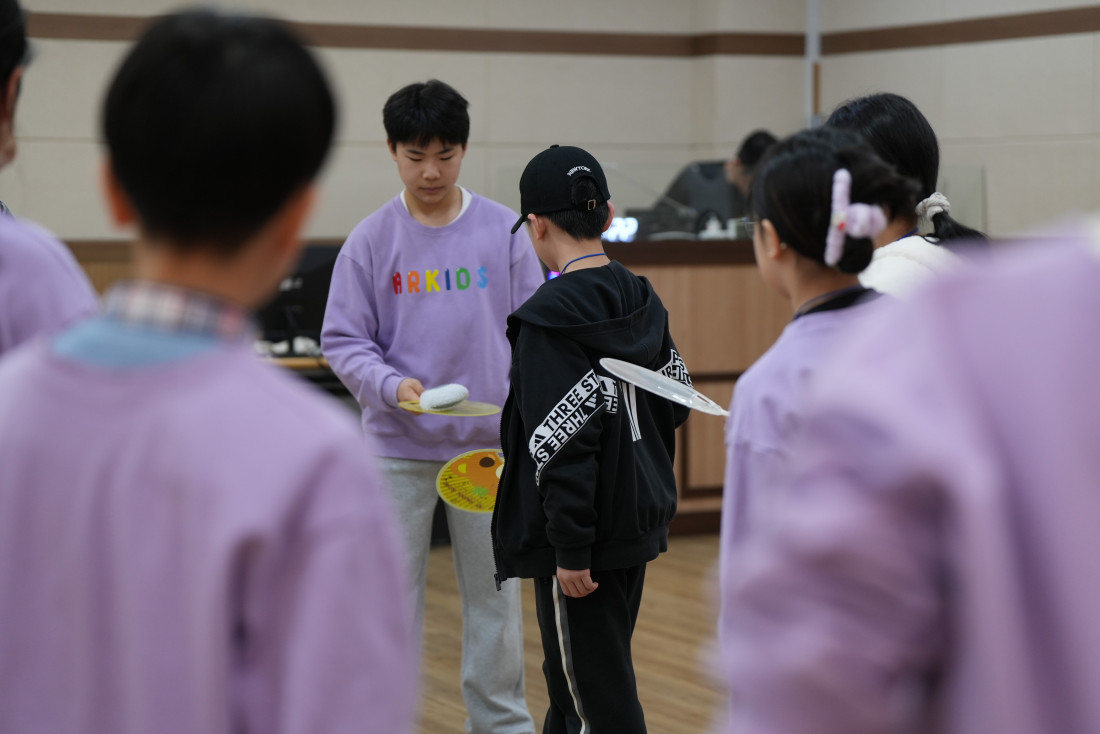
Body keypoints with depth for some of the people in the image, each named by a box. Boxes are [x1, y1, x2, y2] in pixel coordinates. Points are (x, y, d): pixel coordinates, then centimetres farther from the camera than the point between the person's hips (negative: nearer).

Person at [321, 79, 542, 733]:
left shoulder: (505, 233, 0)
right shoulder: (371, 241, -3)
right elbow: (343, 341, -1)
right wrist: (392, 387, -19)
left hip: (489, 444, 1)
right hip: (398, 446, -1)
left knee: (495, 594, 9)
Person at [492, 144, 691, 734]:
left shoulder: (549, 317, -17)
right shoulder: (644, 303, 6)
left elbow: (565, 443, -22)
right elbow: (673, 404, 13)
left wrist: (571, 549, -19)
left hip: (583, 536, -8)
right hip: (638, 523, 8)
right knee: (570, 684, 22)